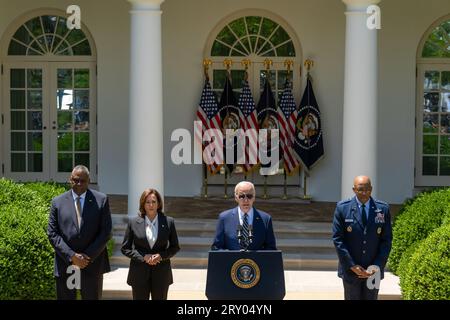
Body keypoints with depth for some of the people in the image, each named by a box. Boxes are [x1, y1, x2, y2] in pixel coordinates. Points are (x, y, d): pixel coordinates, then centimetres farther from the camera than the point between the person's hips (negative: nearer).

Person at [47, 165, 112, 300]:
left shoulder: (101, 200, 3)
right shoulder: (58, 202, 5)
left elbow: (106, 232, -1)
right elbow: (52, 234, 1)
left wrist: (89, 256, -11)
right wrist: (71, 256, -11)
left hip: (92, 265, -1)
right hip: (65, 265, 1)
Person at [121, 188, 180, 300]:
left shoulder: (168, 222, 2)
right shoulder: (133, 222, 0)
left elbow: (175, 247, 8)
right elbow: (125, 248, 2)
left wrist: (161, 256, -11)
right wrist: (143, 257, -12)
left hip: (161, 274, 1)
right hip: (139, 273, -1)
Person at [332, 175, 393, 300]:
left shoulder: (383, 209, -1)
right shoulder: (342, 208, -5)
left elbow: (387, 240, 1)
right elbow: (338, 239, -6)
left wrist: (378, 265, -10)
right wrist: (352, 266, -13)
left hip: (373, 270, 1)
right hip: (350, 270, -1)